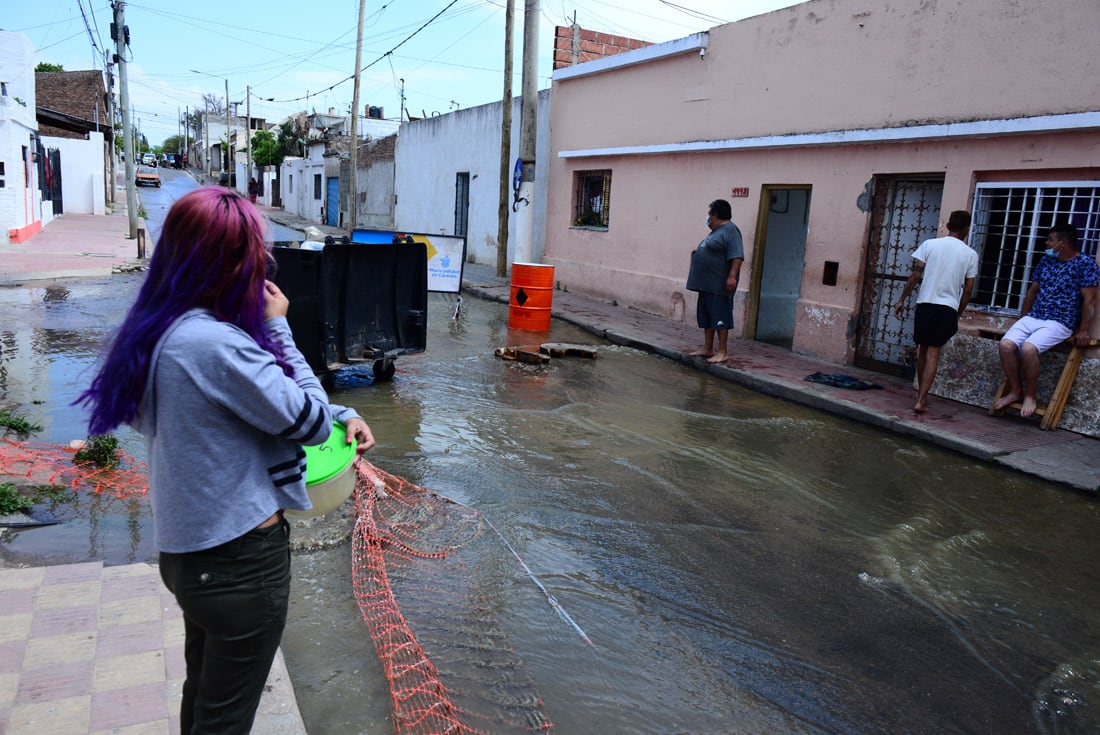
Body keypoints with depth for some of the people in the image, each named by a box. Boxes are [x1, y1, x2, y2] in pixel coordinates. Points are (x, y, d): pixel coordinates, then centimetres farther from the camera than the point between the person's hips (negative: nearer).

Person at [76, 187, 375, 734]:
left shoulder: (161, 330, 2)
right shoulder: (216, 344, -28)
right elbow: (310, 422, -18)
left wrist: (341, 414, 2)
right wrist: (279, 327, -9)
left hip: (189, 550, 9)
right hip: (240, 563, -9)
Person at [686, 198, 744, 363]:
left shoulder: (730, 230, -12)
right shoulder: (716, 231, 19)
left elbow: (736, 255, -21)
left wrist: (732, 276, -27)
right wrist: (698, 252, 17)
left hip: (719, 285, -10)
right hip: (707, 283, 10)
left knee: (720, 317, -7)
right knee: (706, 317, 13)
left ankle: (722, 353, -4)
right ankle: (707, 349, 20)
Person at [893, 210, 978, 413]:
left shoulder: (929, 244, 1)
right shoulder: (970, 254, 3)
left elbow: (916, 275, -4)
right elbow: (968, 289, 4)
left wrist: (902, 300, 3)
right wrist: (958, 314, 14)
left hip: (925, 304, 0)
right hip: (948, 307, 0)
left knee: (922, 349, 14)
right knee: (933, 352, 1)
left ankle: (921, 395, 23)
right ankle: (921, 400, -6)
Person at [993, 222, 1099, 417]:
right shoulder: (1047, 260, 15)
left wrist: (1083, 331, -12)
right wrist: (1021, 320, 19)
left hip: (1060, 323, -6)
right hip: (1032, 318, 6)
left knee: (1028, 348, -31)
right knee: (1006, 344, -20)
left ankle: (1030, 396, -12)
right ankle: (1015, 391, -5)